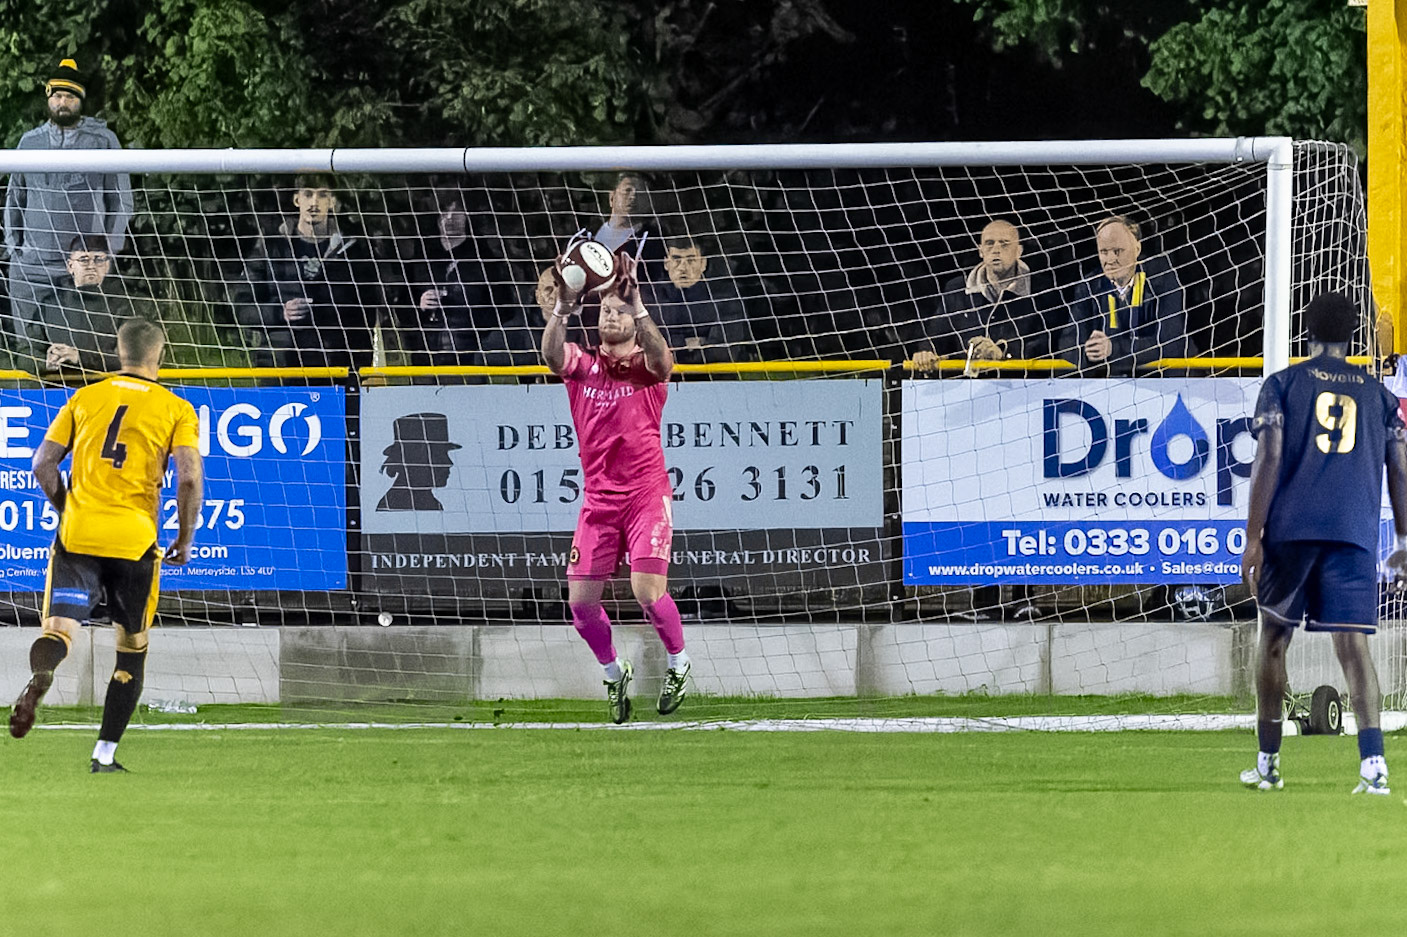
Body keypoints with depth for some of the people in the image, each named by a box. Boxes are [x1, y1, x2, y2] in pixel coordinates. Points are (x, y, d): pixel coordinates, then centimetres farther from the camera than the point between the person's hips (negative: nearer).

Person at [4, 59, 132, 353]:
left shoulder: (103, 140, 4)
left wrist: (108, 252, 0)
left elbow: (121, 201, 6)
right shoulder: (30, 141, 13)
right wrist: (13, 246, 10)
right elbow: (14, 198, 20)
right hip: (31, 261, 3)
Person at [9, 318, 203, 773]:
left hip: (77, 534, 1)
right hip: (134, 540, -1)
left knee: (58, 629, -6)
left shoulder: (84, 398, 10)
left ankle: (39, 675, -44)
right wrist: (185, 539, 4)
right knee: (132, 647, 15)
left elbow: (43, 465, 7)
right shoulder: (176, 410, 3)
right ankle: (105, 754, 14)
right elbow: (189, 478, -8)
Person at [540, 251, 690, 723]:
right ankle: (613, 672, 24)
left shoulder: (648, 367, 0)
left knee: (647, 590, -16)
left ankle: (678, 663, 11)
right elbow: (552, 354, -15)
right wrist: (561, 309, -32)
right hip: (598, 500, 3)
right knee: (580, 599, -2)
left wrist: (637, 304, -35)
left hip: (646, 494, -3)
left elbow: (660, 357, -24)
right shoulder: (582, 365, 7)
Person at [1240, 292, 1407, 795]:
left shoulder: (1282, 385, 5)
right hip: (1354, 531, 1)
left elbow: (1268, 461, -4)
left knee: (1273, 639, 13)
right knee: (1353, 646, -5)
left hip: (1290, 528, -1)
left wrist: (1253, 538, -5)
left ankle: (1268, 763, 16)